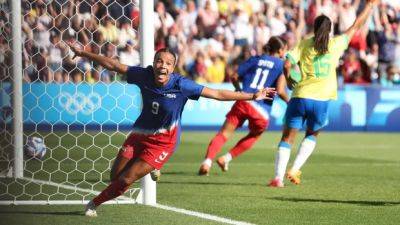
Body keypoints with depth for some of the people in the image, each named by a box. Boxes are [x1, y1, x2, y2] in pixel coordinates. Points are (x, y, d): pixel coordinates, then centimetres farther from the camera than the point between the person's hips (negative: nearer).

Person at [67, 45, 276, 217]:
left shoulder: (181, 85, -24)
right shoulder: (145, 75, -15)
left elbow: (217, 94, -20)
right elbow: (114, 65, -4)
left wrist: (253, 96, -22)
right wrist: (83, 53, -1)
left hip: (162, 142, -4)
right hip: (139, 134, 4)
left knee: (125, 181, -6)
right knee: (115, 176, 7)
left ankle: (95, 202, 22)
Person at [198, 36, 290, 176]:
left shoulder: (255, 59, 17)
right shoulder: (282, 65, 6)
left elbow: (234, 77, 16)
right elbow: (280, 91, -7)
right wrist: (289, 102, 12)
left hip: (243, 102, 2)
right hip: (262, 111, -2)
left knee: (224, 133, -3)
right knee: (254, 136, 25)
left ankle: (207, 161, -25)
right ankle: (227, 158, 13)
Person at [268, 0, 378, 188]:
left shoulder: (305, 44, 4)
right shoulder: (336, 44, 6)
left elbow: (287, 64, -6)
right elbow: (356, 26, 18)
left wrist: (288, 80, 13)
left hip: (300, 97, -1)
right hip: (321, 100, 1)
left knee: (287, 138, 4)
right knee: (312, 135, 24)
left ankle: (278, 177, -9)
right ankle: (295, 170, 9)